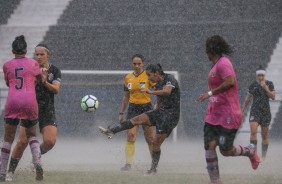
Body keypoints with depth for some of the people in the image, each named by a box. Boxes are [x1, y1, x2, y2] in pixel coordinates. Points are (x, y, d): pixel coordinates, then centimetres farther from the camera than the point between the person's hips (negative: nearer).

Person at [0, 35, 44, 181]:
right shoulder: (33, 64, 9)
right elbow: (40, 77, 28)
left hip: (12, 102, 0)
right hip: (30, 102, 0)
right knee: (31, 135, 18)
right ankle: (38, 163, -7)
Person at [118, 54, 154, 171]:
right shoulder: (128, 78, 8)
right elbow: (126, 97, 16)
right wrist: (121, 113, 15)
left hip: (146, 108, -3)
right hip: (132, 109, 3)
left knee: (150, 139, 2)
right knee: (130, 136, -13)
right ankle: (128, 164, -15)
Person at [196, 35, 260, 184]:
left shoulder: (223, 63, -15)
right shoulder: (216, 65, 14)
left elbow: (230, 82, -31)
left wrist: (210, 93, -29)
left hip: (228, 116, -9)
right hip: (213, 115, 9)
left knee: (225, 150, -4)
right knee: (209, 146, -6)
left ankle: (250, 151, 24)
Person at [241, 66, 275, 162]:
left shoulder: (269, 84, 1)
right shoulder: (253, 85, 2)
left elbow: (273, 97, -6)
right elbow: (248, 99, 13)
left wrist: (265, 88, -18)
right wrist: (242, 110, 18)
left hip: (266, 112, 1)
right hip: (255, 111, -1)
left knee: (264, 135, 6)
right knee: (253, 132, -20)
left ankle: (263, 156, 16)